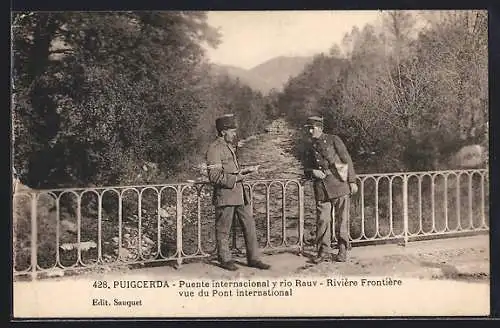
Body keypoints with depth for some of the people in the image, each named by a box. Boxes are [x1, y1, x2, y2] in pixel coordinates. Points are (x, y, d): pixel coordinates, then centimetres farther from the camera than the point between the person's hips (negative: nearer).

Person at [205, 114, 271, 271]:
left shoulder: (229, 146, 17)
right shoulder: (215, 149, -13)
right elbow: (214, 177, -19)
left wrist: (243, 171, 10)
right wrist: (235, 178, -18)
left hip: (239, 193, 9)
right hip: (225, 195, -9)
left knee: (249, 225, 8)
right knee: (223, 230, 5)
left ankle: (253, 258, 15)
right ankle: (225, 259, 18)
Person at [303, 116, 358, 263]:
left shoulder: (333, 140, 4)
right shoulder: (311, 148, 17)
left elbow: (347, 160, 1)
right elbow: (307, 169, 19)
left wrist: (352, 181, -5)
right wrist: (313, 172, -5)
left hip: (339, 184, -4)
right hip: (321, 188, 4)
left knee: (342, 219, 2)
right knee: (322, 220, 0)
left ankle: (343, 250, 12)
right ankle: (324, 251, 9)